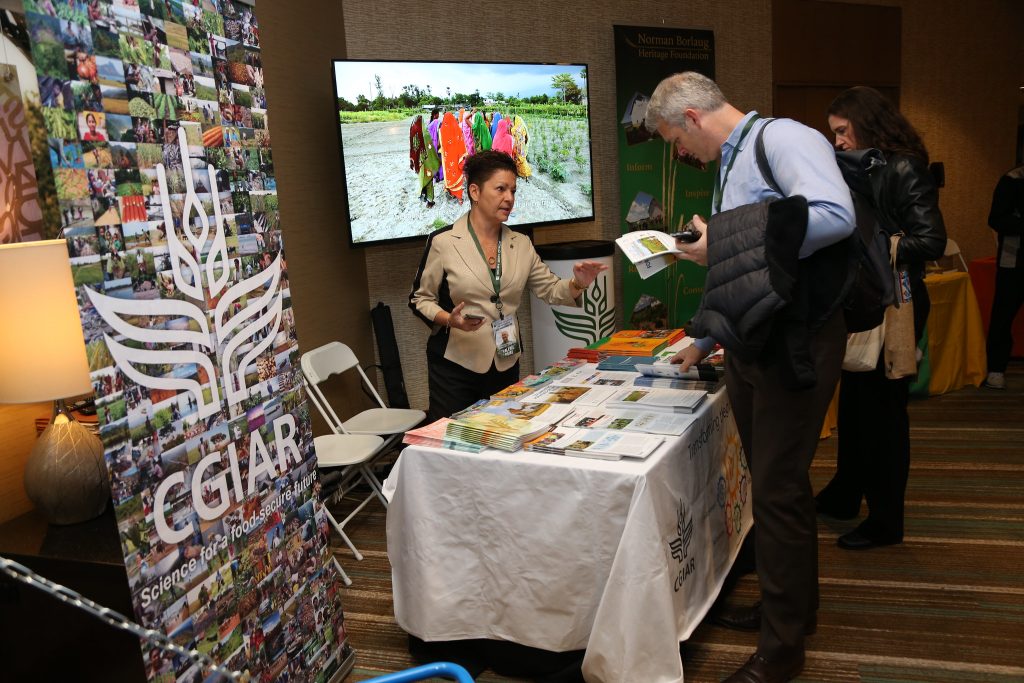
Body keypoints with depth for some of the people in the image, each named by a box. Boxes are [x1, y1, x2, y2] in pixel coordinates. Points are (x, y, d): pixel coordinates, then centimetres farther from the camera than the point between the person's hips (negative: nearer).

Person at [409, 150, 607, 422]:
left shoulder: (521, 245, 7)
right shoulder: (442, 242, -7)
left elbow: (551, 289, 8)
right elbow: (419, 299, -2)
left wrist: (578, 284, -13)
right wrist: (450, 320, -20)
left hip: (506, 365, 4)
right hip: (455, 365, -4)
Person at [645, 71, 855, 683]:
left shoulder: (782, 139, -11)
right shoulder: (728, 166, 18)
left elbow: (835, 215, -29)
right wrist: (707, 340, 29)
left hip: (796, 340, -9)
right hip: (748, 342, 9)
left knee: (779, 490, -3)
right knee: (770, 482, 16)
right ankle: (792, 605, 35)